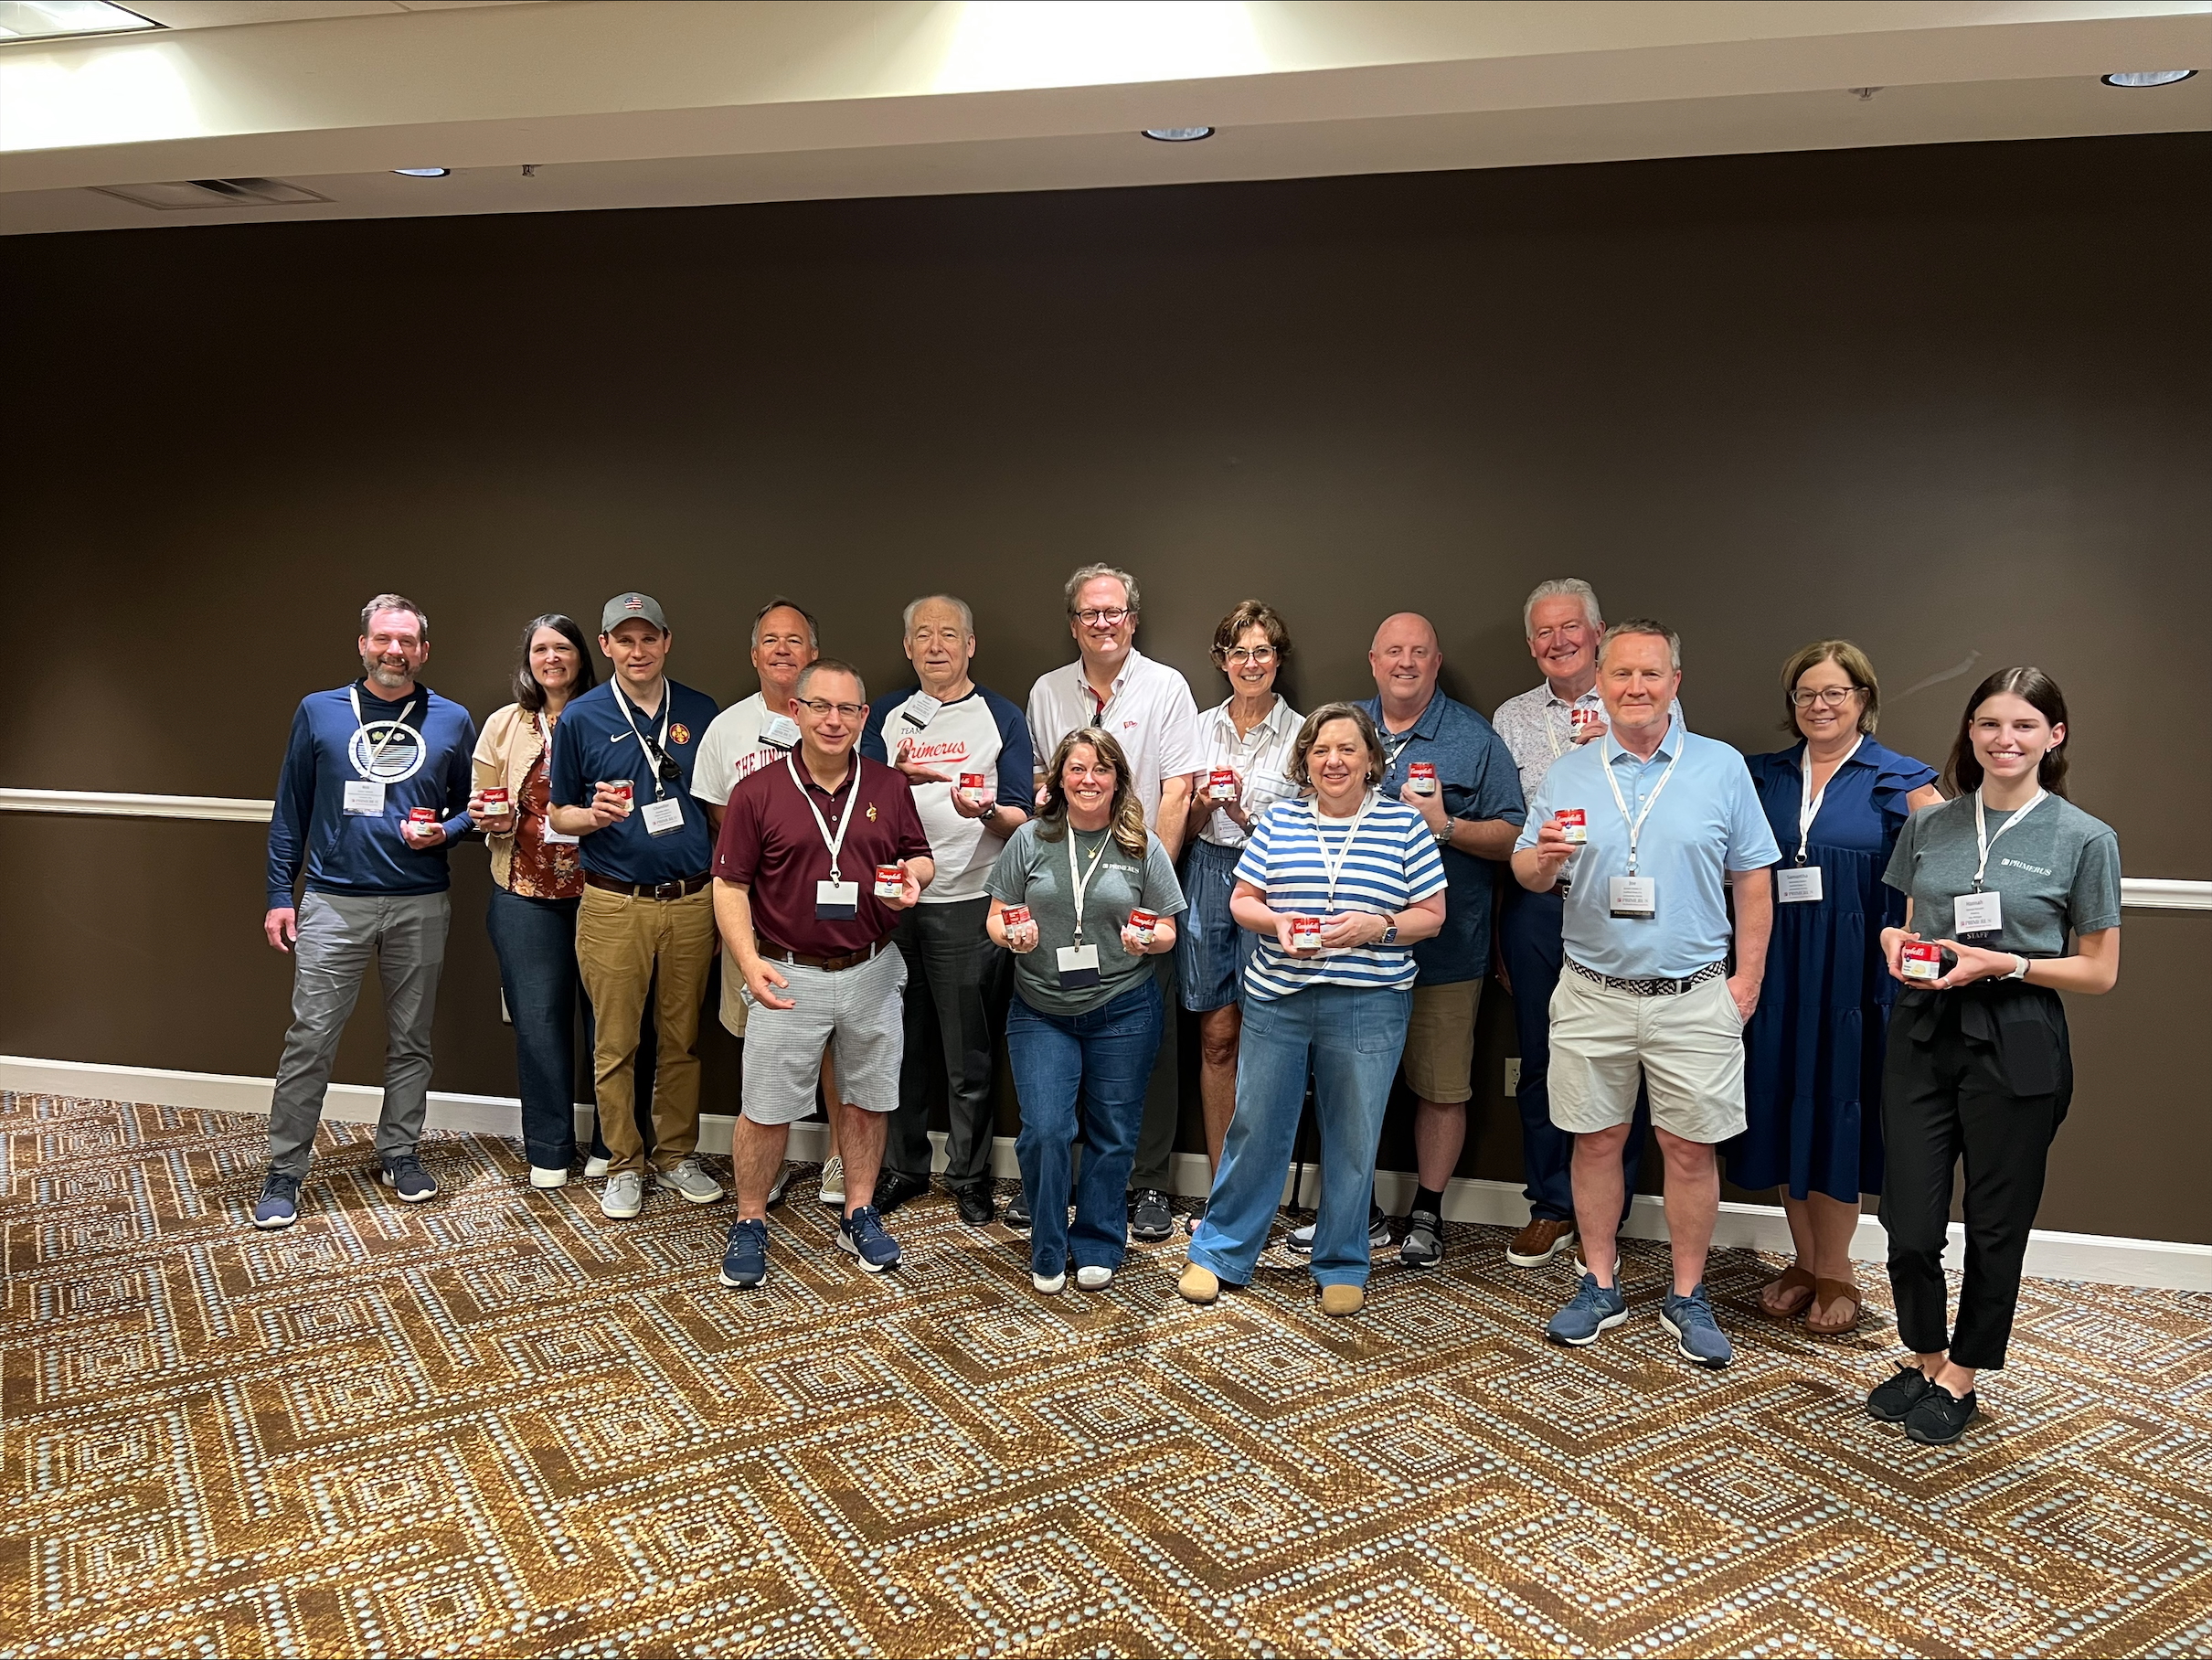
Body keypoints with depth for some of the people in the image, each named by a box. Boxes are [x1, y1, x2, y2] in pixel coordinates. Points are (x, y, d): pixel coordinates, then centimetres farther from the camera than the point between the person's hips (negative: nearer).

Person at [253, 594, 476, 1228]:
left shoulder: (452, 721, 5)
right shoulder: (319, 712, 5)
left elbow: (472, 806, 12)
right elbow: (291, 811, 6)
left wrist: (443, 831, -10)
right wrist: (279, 896, 2)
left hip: (420, 905, 1)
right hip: (333, 901, -1)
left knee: (410, 1039, 10)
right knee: (310, 1038, -3)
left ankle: (399, 1153, 25)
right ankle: (284, 1172, 8)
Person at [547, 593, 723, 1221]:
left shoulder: (701, 712, 6)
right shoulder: (581, 718, 0)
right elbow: (559, 815, 5)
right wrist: (595, 815, -17)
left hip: (692, 901, 2)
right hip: (614, 903, -1)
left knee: (682, 1038, 10)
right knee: (615, 1043, 4)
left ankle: (677, 1154, 24)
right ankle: (624, 1164, 19)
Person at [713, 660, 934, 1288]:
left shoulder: (890, 788, 3)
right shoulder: (757, 793, -6)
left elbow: (921, 858, 13)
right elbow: (730, 887, -5)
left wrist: (914, 874, -11)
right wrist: (749, 962, -18)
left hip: (872, 972, 3)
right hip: (789, 976, -3)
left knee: (866, 1099, 14)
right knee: (767, 1109, 4)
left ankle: (860, 1214, 30)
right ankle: (750, 1224, 22)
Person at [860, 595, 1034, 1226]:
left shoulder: (1002, 717, 5)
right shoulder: (886, 716, 12)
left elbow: (1021, 820, 0)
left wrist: (986, 812, -22)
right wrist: (899, 778, -20)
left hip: (969, 904, -2)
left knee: (970, 1053, 3)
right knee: (898, 1045, 9)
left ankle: (970, 1175, 16)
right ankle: (902, 1167, 23)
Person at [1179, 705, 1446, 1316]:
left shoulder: (1404, 825, 1)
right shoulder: (1279, 821, 6)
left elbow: (1431, 916, 2)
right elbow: (1241, 900, 8)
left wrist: (1379, 927, -16)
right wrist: (1277, 922, -12)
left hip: (1367, 1008, -1)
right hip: (1276, 998, 1)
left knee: (1352, 1138, 9)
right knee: (1255, 1127, 8)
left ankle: (1341, 1265, 27)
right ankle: (1220, 1251, 23)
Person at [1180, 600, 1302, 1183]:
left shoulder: (1301, 733, 0)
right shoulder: (1201, 727, 10)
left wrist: (1248, 818, -15)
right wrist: (1203, 802, -8)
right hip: (1208, 877, 3)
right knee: (1217, 1036, 4)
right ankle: (1222, 1187, 13)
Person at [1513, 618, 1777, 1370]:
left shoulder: (1722, 767, 2)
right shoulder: (1567, 774, 5)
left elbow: (1753, 882, 3)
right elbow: (1524, 873, 6)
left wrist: (1748, 976, -3)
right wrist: (1544, 857, -17)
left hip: (1693, 998, -1)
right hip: (1592, 994, 1)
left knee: (1691, 1148, 5)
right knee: (1595, 1140, 9)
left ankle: (1687, 1298, 21)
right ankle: (1600, 1287, 24)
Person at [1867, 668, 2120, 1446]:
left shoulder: (2085, 839, -4)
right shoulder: (1929, 826, 6)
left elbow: (2099, 972, -2)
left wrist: (2004, 963, -17)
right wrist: (1898, 945, -5)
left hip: (2017, 1049, -3)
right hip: (1923, 1037, 3)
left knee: (1995, 1226, 9)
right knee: (1909, 1224, 4)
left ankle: (1959, 1378, 28)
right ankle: (1924, 1359, 28)